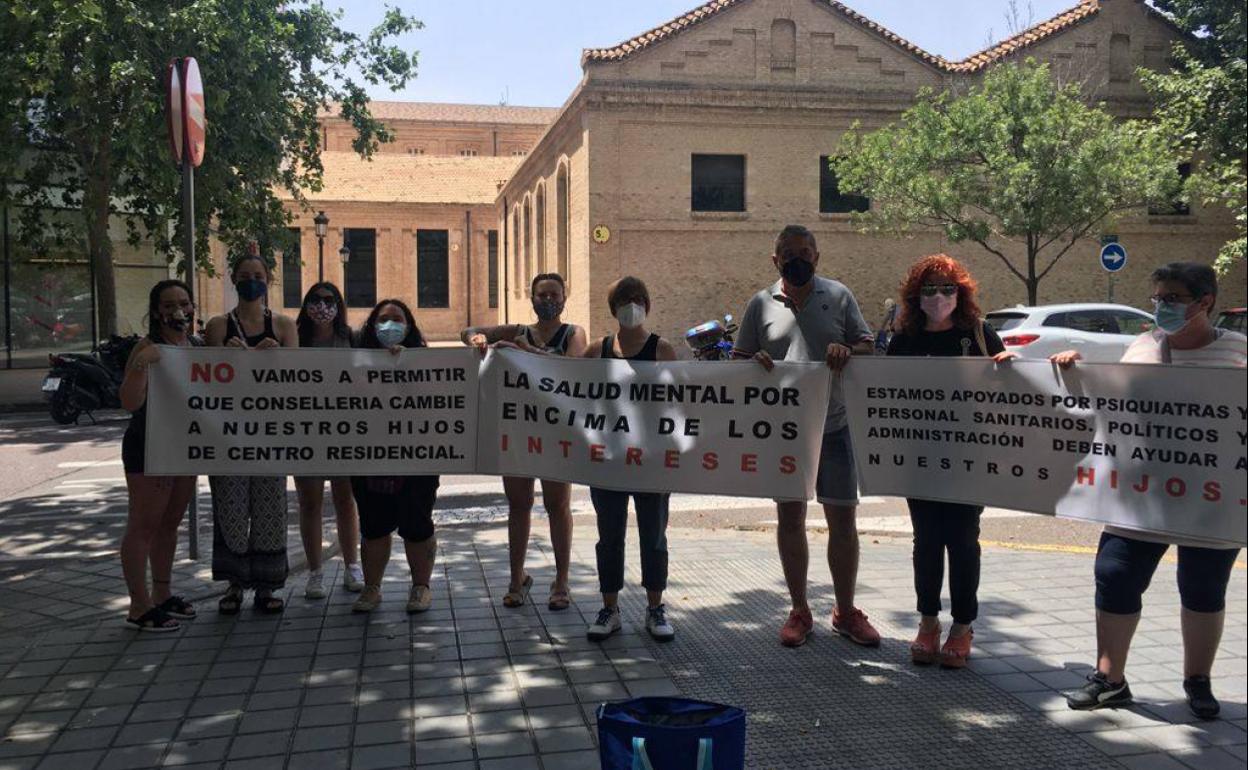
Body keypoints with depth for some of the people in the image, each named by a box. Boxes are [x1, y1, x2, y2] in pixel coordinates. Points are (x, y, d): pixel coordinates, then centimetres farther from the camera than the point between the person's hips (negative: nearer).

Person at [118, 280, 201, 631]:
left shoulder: (197, 346, 7)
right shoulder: (148, 348, -13)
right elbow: (130, 403, -19)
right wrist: (141, 364, -32)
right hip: (149, 447, -7)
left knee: (170, 523, 15)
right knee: (143, 525, -2)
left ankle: (162, 594, 27)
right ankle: (140, 606, 3)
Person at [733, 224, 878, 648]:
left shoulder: (838, 296, 4)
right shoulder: (761, 303, 6)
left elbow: (869, 347, 5)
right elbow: (739, 359, 9)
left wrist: (848, 351, -17)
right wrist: (754, 362, -14)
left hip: (834, 426, 0)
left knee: (842, 519, 5)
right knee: (789, 518, 8)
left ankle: (845, 611, 20)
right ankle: (799, 611, 21)